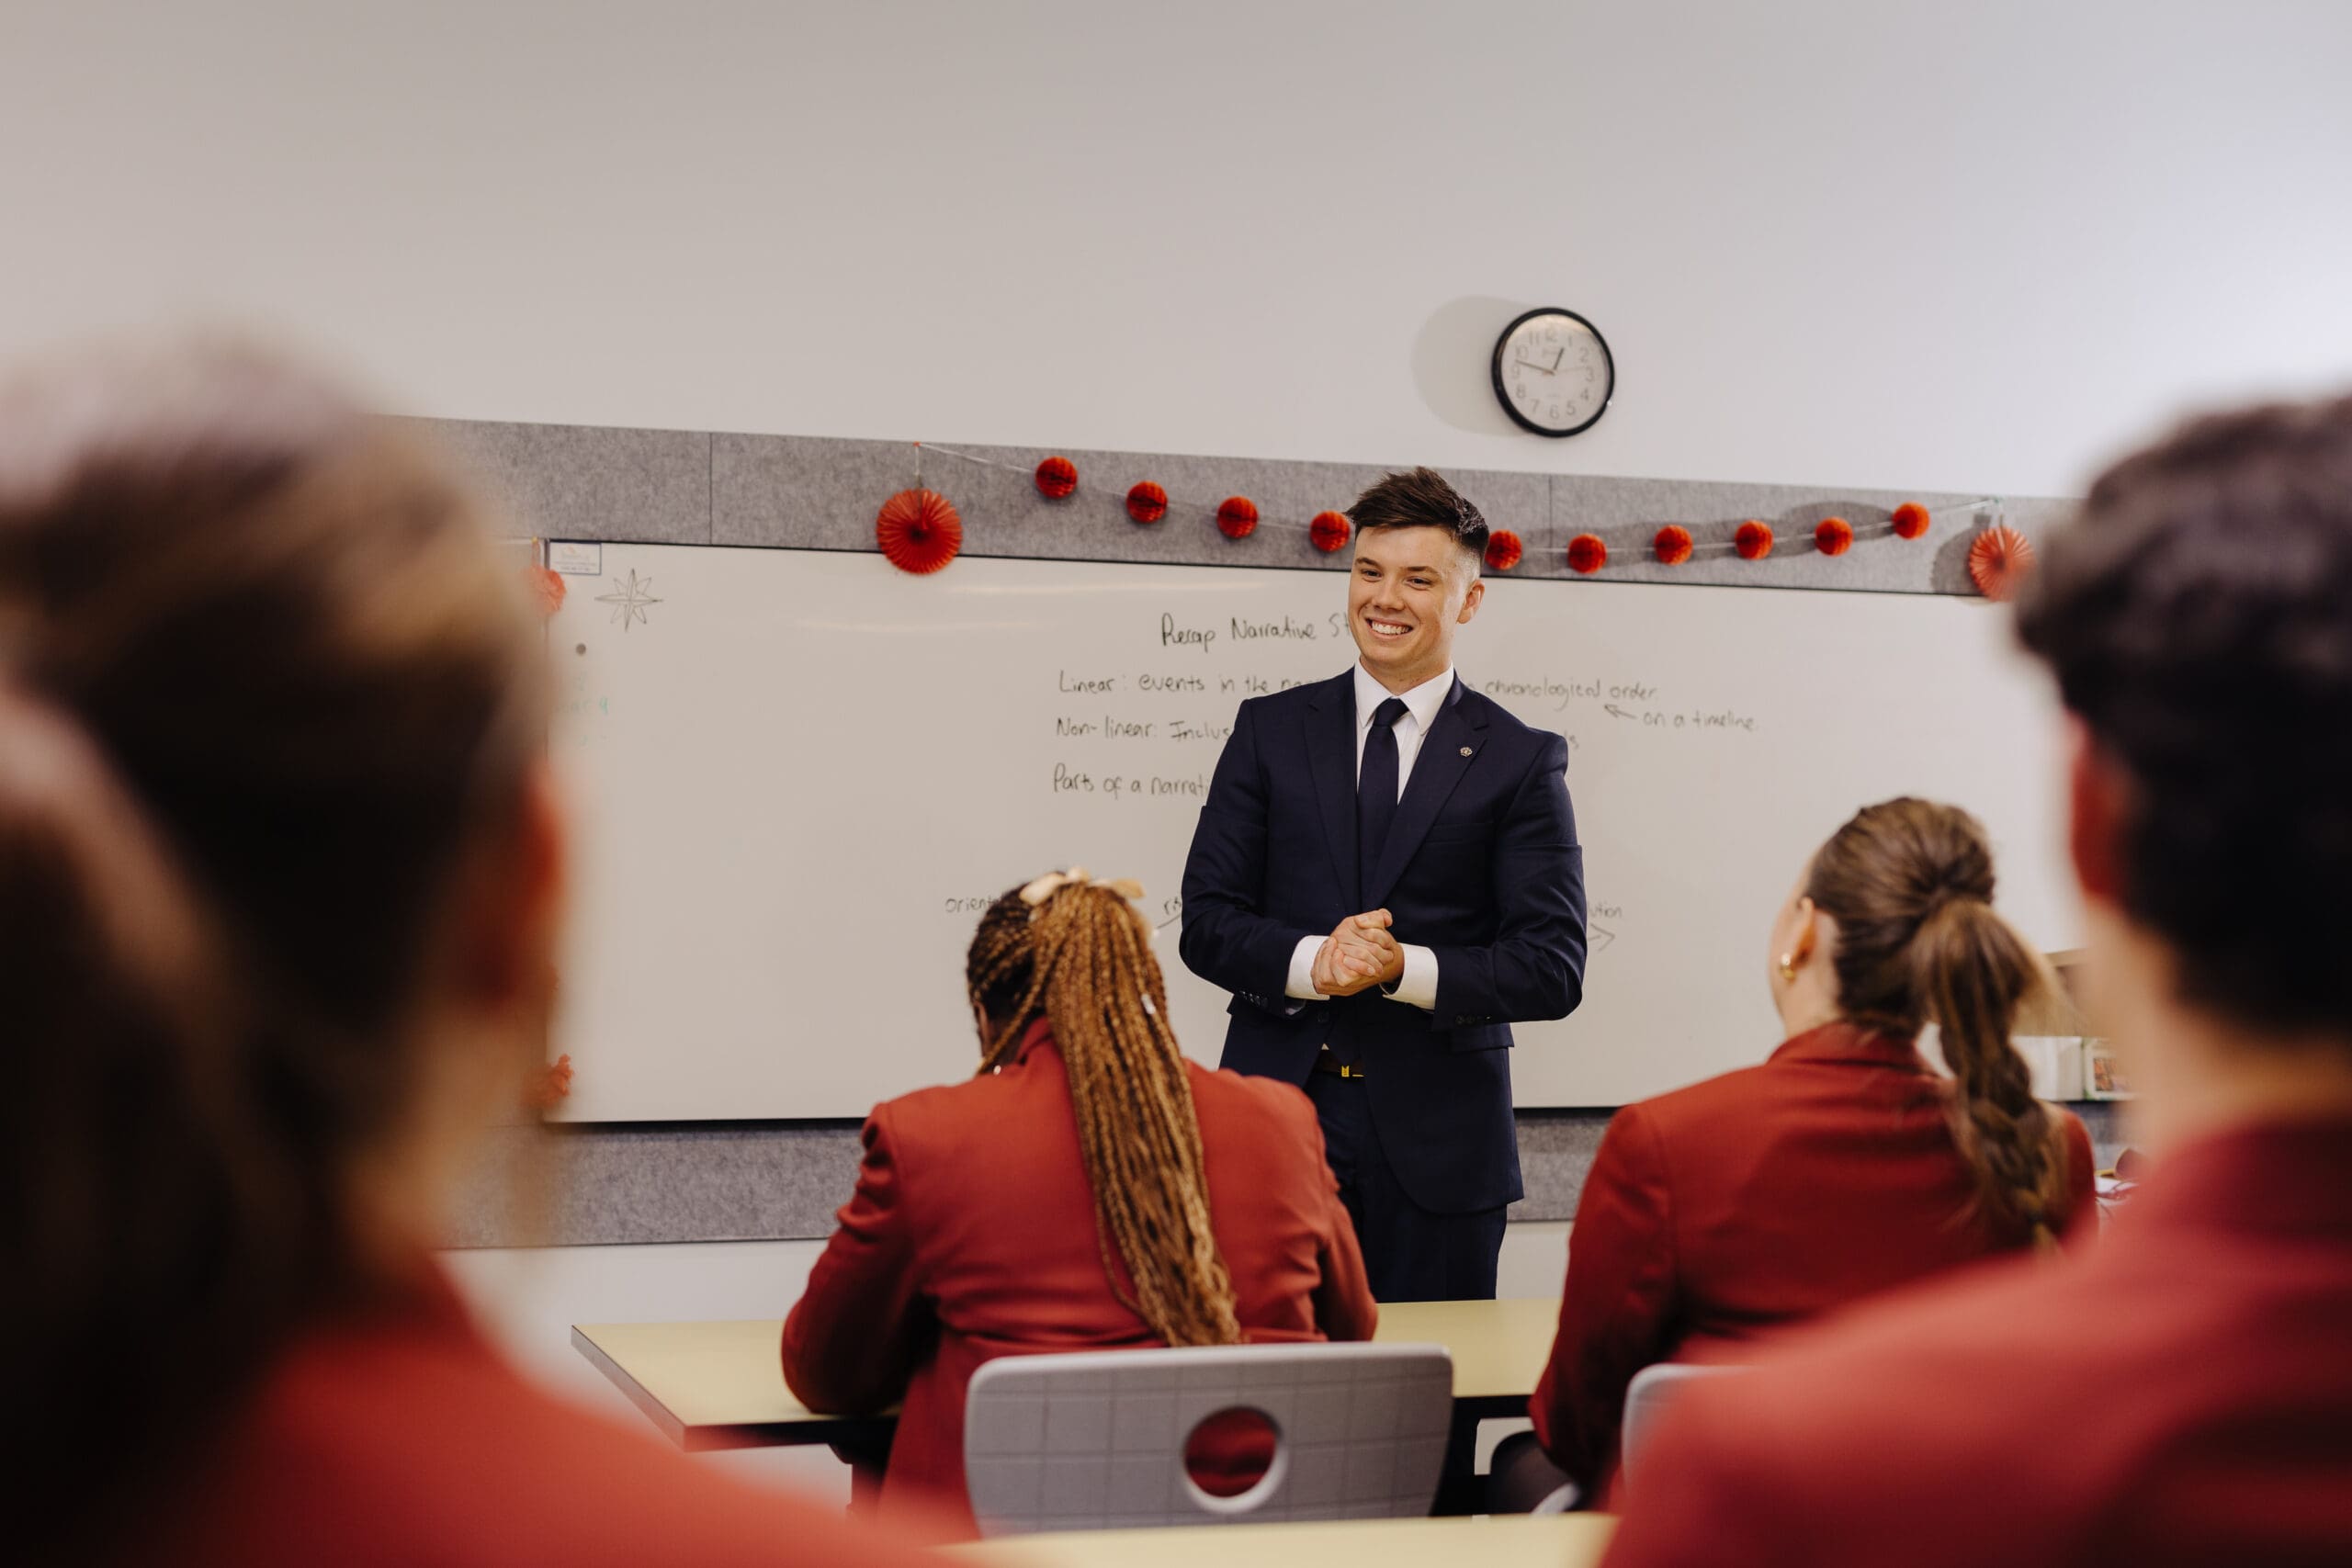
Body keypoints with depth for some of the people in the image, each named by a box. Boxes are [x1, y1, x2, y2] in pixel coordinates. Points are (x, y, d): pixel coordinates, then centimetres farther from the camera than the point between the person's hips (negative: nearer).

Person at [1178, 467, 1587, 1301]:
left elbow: (1554, 968, -2)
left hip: (1440, 1138, -1)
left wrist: (1405, 968, -16)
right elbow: (1207, 921, 5)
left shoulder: (1521, 761, 3)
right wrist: (1310, 961, -14)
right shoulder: (1270, 729, 9)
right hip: (1278, 1116, 1)